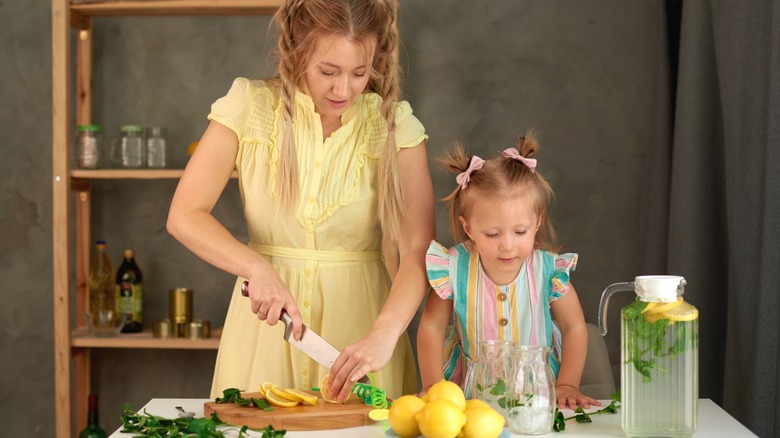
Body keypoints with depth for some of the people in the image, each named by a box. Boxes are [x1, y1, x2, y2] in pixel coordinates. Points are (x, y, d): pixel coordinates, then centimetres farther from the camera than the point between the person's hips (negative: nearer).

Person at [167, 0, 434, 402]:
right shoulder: (249, 106, -5)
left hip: (359, 318, 0)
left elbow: (418, 251, -14)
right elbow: (184, 216, -9)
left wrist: (383, 335, -30)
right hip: (265, 323, 1)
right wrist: (257, 269, -24)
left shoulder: (395, 124, -7)